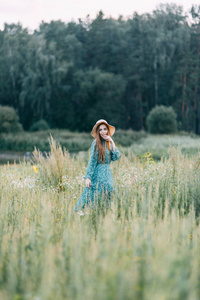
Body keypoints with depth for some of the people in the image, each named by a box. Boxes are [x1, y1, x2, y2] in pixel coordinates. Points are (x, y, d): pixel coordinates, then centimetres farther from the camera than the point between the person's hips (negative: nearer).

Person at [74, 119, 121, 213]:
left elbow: (116, 157, -2)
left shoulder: (109, 143, 8)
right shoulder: (96, 143, -8)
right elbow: (92, 161, -10)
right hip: (97, 173, -6)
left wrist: (112, 143, -8)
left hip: (107, 173, 6)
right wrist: (88, 177, -15)